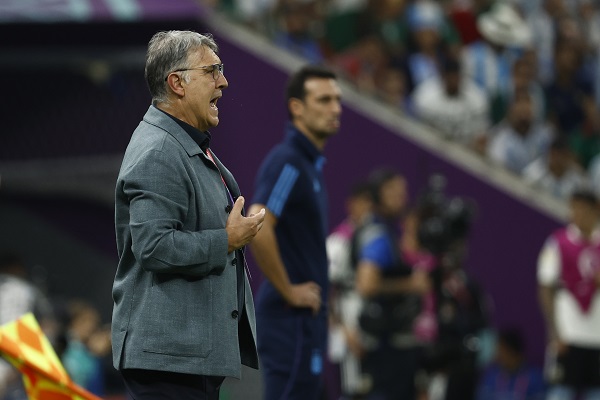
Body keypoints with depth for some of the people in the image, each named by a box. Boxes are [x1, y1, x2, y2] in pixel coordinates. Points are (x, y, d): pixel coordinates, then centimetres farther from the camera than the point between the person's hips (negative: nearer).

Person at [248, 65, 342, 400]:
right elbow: (257, 230, -27)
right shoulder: (286, 162, -15)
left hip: (307, 314, 10)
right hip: (291, 318, -10)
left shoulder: (312, 162, 16)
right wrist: (288, 291, -19)